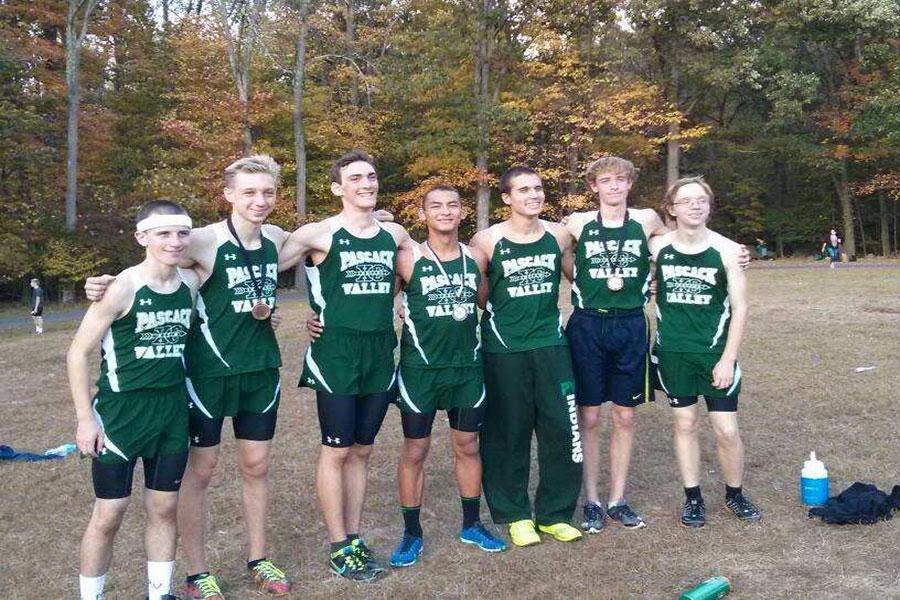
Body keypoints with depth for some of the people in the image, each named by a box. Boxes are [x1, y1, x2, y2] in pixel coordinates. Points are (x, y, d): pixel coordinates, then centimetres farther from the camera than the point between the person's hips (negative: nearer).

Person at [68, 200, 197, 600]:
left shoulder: (189, 284, 1)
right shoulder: (123, 287, -15)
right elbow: (78, 353, -10)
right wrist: (85, 417, -12)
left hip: (173, 410, 5)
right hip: (122, 410, -5)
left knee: (164, 508, 13)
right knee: (109, 514, 5)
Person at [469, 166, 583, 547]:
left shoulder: (558, 236, 4)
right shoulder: (487, 241, -7)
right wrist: (497, 313, -4)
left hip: (550, 345, 3)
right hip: (503, 350, -3)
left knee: (562, 429, 4)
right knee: (507, 434, 6)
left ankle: (554, 513, 21)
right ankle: (515, 514, 23)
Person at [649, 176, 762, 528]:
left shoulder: (726, 250, -5)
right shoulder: (658, 247, -3)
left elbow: (739, 307, -5)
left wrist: (728, 359, -9)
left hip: (715, 354, -1)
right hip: (672, 353, 1)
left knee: (727, 430, 1)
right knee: (685, 424, 10)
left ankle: (735, 495, 25)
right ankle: (693, 498, 24)